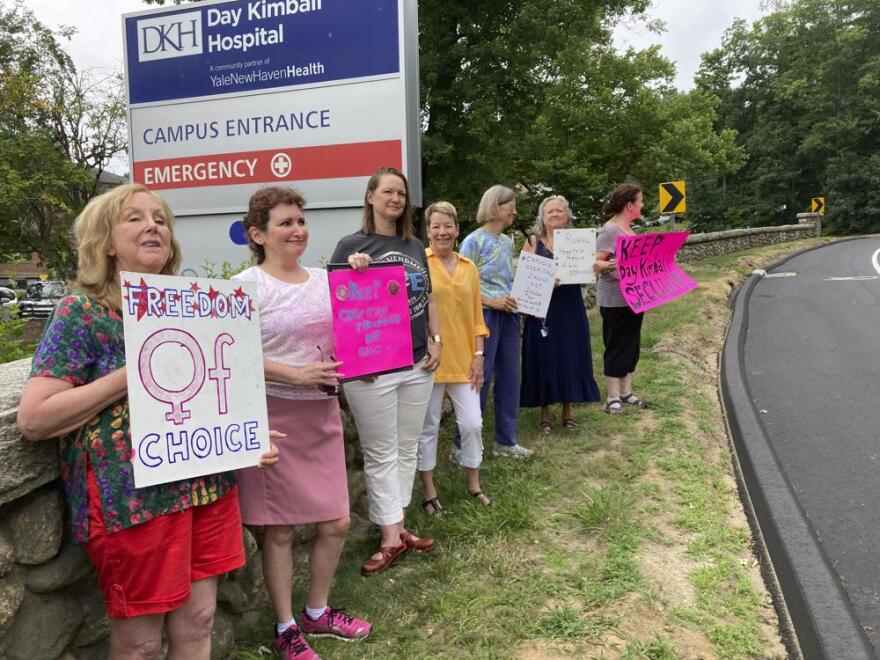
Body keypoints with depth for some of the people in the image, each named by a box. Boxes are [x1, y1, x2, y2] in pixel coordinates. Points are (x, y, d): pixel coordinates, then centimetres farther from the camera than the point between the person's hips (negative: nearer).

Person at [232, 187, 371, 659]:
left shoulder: (325, 280, 8)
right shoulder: (247, 285, -9)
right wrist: (296, 375, -23)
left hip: (323, 413, 6)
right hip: (273, 416, -5)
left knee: (336, 522, 11)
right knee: (279, 529, 7)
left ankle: (317, 612, 35)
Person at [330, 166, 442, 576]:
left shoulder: (415, 246, 12)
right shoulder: (352, 246, -4)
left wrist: (436, 341, 7)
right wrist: (352, 269, -23)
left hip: (417, 365, 6)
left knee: (406, 450, 14)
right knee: (381, 454, 4)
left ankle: (395, 525, 27)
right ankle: (391, 537, 15)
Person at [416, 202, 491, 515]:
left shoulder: (469, 268, 9)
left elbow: (477, 316, 11)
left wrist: (479, 354, 6)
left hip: (463, 360, 4)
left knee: (473, 424, 9)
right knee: (428, 427, 9)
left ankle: (473, 483, 30)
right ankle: (428, 490, 25)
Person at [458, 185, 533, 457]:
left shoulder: (507, 242, 14)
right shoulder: (474, 241, -7)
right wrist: (490, 301, -20)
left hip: (509, 314, 7)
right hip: (485, 315, -7)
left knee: (510, 377, 10)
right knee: (480, 378, -4)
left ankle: (506, 440, 23)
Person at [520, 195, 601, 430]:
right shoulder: (533, 242, 2)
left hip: (570, 308, 3)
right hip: (543, 308, -2)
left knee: (570, 358, 6)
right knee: (544, 358, 1)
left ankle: (567, 412, 19)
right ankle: (544, 413, 14)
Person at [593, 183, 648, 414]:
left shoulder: (629, 228, 12)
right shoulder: (609, 231, -16)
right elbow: (597, 261, -22)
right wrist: (605, 266, -41)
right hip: (615, 300, -9)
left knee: (631, 346, 15)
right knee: (616, 348, -1)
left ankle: (626, 392, 26)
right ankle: (612, 397, 9)